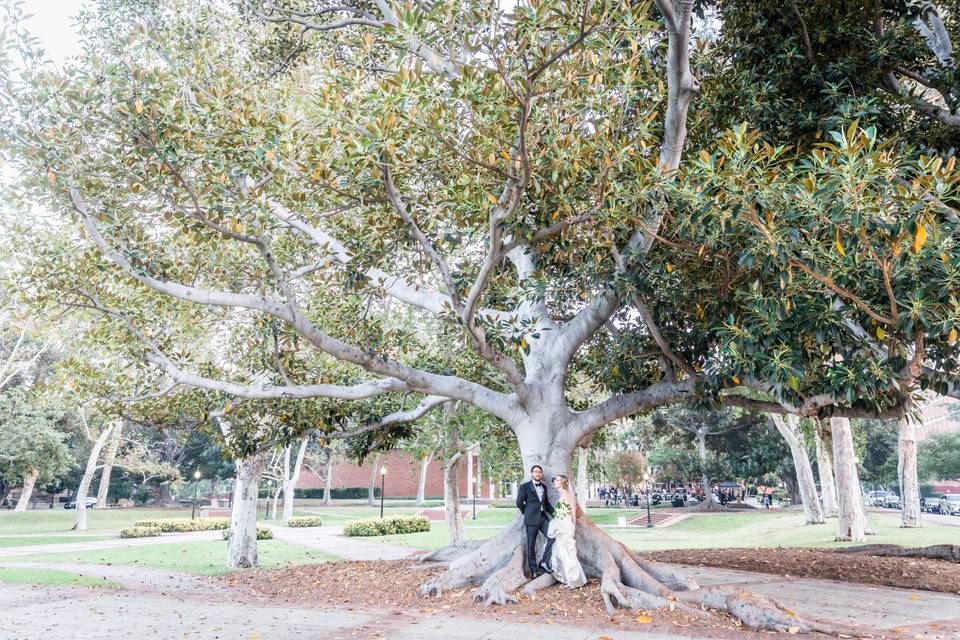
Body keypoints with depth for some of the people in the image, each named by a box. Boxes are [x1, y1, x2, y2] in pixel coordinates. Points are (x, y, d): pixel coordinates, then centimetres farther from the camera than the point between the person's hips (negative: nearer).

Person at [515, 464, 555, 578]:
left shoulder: (544, 487, 15)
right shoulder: (525, 486, -2)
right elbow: (519, 502, -2)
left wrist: (554, 513, 10)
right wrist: (527, 513, 4)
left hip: (543, 517, 5)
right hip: (532, 519, -5)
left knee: (552, 537, -11)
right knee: (531, 545, 1)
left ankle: (544, 562, 3)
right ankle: (533, 570, 12)